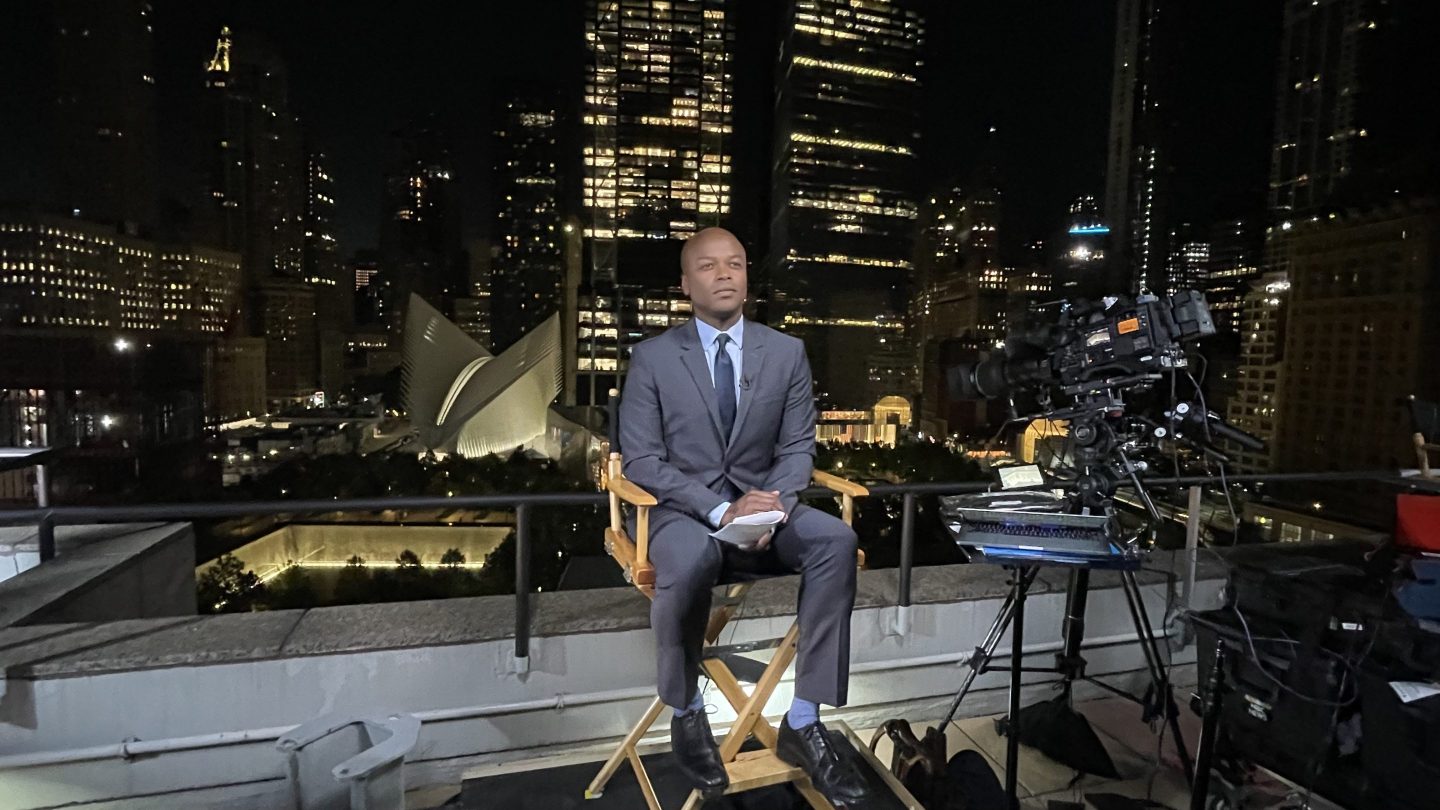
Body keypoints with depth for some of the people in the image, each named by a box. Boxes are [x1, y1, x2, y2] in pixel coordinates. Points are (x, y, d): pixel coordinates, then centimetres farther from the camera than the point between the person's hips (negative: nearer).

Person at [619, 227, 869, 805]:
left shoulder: (786, 352, 5)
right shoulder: (653, 357, -3)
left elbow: (798, 448, 5)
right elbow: (642, 461, -8)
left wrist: (773, 505, -17)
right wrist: (721, 510, -22)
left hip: (761, 501, 3)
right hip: (684, 508, -2)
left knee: (836, 540, -26)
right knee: (692, 559, -36)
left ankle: (802, 724, -13)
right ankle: (687, 714, -6)